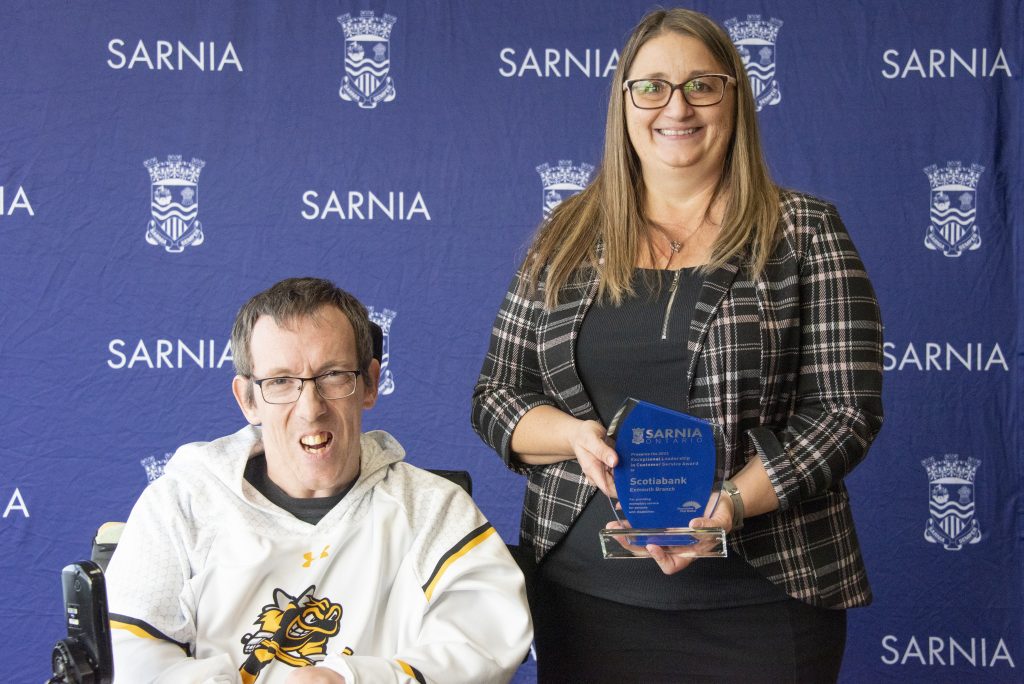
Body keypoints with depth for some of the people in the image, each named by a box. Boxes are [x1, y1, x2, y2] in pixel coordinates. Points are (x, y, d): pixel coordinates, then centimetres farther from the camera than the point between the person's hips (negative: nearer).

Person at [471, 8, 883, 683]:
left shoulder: (801, 232, -1)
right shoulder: (566, 240, 7)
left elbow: (845, 411, -6)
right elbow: (495, 399, 9)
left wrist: (730, 505, -20)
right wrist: (575, 436, -12)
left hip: (759, 600, -2)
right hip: (585, 595, 3)